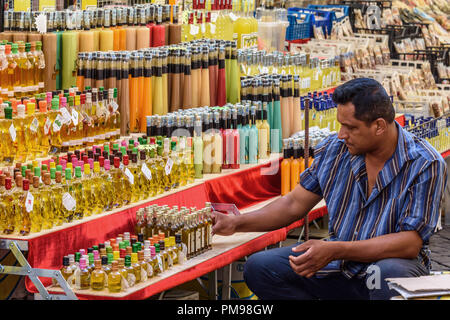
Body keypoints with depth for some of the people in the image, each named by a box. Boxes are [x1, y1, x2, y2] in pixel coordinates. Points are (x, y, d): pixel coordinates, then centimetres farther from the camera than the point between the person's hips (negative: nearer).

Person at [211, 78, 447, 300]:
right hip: (338, 263, 6)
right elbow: (295, 203, 11)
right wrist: (236, 223, -1)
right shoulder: (334, 148, 0)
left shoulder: (425, 165, -16)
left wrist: (336, 250, -31)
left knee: (386, 275, -42)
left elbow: (411, 243, -23)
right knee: (259, 268, -12)